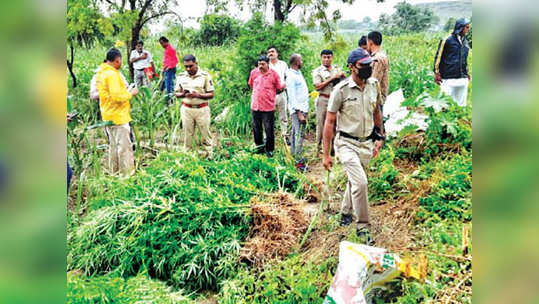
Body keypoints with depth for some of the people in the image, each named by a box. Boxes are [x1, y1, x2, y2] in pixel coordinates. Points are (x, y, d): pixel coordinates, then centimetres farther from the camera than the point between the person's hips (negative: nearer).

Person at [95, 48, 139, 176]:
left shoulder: (101, 73, 12)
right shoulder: (112, 74, -18)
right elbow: (117, 96, -24)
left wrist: (126, 91, 16)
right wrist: (131, 93, -10)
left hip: (107, 116, 10)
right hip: (118, 116, -10)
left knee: (113, 145, 17)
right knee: (125, 146, -4)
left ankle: (114, 173, 25)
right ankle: (128, 175, 0)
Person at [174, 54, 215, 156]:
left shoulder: (205, 76, -3)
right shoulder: (181, 76, 7)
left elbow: (211, 94, -4)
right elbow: (176, 93, 12)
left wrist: (198, 95, -20)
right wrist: (183, 94, -11)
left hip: (202, 109, -2)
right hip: (186, 109, 3)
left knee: (206, 134, 2)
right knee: (187, 134, 6)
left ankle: (209, 155, 10)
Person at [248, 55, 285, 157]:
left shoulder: (274, 74, -5)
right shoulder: (254, 72, 3)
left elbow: (279, 88, 5)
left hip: (268, 107, -3)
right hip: (255, 106, 3)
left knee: (269, 130, 2)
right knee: (256, 129, 13)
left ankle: (269, 149, 16)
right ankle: (259, 147, 29)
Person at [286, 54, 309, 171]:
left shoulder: (298, 73, 15)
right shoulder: (291, 77, -15)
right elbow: (292, 96, -18)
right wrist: (299, 113, -21)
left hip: (302, 108, 10)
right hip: (298, 109, -10)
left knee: (295, 133, 15)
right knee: (299, 135, -10)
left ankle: (294, 155, 25)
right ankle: (298, 162, -8)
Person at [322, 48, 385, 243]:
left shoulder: (374, 85, 1)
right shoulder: (341, 90, -15)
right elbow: (329, 122, -11)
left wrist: (380, 137, 18)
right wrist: (326, 155, -12)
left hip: (366, 144, 6)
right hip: (346, 144, -5)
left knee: (354, 181, 19)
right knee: (360, 182, -18)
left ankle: (345, 213, 44)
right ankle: (362, 227, -3)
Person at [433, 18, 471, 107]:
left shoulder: (465, 42, 15)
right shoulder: (447, 40, -3)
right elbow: (438, 57, -2)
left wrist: (467, 73, 24)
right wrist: (436, 73, -5)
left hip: (462, 79, 6)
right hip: (449, 79, -6)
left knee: (461, 104, 7)